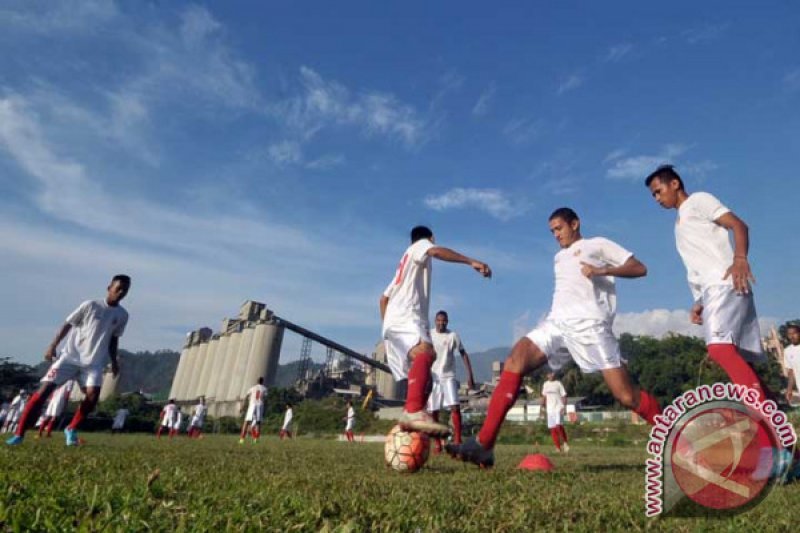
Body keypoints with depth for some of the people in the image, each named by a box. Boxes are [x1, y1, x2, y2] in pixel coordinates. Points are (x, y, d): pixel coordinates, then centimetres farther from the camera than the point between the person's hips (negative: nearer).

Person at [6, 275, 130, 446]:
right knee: (44, 389, -9)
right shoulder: (90, 305, -7)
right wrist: (53, 346, -10)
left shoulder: (122, 315, 3)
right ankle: (19, 434, 4)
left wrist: (114, 361, 10)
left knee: (93, 395, -17)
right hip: (71, 356, -2)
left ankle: (71, 429, 6)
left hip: (95, 362, 2)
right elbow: (68, 324, -1)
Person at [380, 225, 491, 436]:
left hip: (393, 321, 10)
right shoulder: (419, 245, 14)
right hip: (405, 317, -10)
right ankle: (414, 412, -53)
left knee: (422, 378, 10)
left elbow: (384, 298, 37)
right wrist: (472, 262, -21)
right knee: (425, 353, -34)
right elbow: (437, 251, -13)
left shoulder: (405, 262, 37)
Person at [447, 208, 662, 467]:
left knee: (627, 396, -8)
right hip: (556, 322, 5)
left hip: (589, 324, -4)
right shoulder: (559, 258, 32)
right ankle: (484, 445, -26)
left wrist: (602, 270, -9)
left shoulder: (598, 244, 14)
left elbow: (639, 268, 6)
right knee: (515, 360, -20)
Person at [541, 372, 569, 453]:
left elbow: (564, 396, -3)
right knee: (552, 429, 3)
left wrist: (564, 406, -13)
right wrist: (543, 406, 16)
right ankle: (558, 448, 12)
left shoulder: (558, 383, -1)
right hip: (550, 409, 5)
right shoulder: (545, 384, 11)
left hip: (558, 408, -4)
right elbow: (544, 396, 21)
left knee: (558, 425, -20)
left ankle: (565, 442, 2)